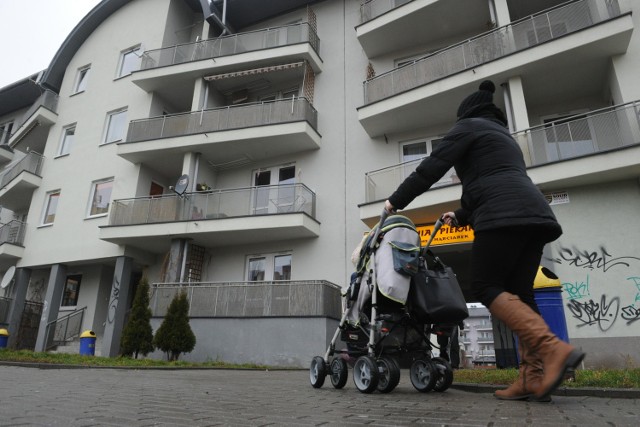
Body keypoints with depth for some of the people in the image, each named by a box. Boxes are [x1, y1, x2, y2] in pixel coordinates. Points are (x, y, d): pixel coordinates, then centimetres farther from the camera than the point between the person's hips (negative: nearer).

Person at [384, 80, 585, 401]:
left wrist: (396, 201, 6)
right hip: (533, 213, 9)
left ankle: (552, 348, -21)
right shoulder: (503, 136, 35)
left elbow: (432, 167, 0)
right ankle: (534, 376, -5)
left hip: (505, 215, -9)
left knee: (485, 287, -7)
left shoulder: (468, 125, 9)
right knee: (518, 293, 3)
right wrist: (461, 216, 41)